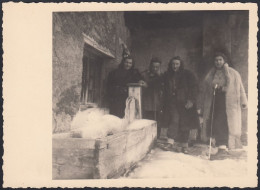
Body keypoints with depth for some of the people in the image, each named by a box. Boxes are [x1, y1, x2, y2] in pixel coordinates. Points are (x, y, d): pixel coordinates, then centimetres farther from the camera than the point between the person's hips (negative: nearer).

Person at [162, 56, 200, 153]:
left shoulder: (187, 75, -1)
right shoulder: (167, 75, 10)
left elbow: (195, 88, -3)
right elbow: (165, 90, 18)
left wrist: (191, 100, -13)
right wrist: (165, 103, 12)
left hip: (184, 104, -1)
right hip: (172, 103, 2)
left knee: (184, 124, 0)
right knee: (174, 120, -16)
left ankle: (184, 145, 11)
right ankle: (171, 143, -20)